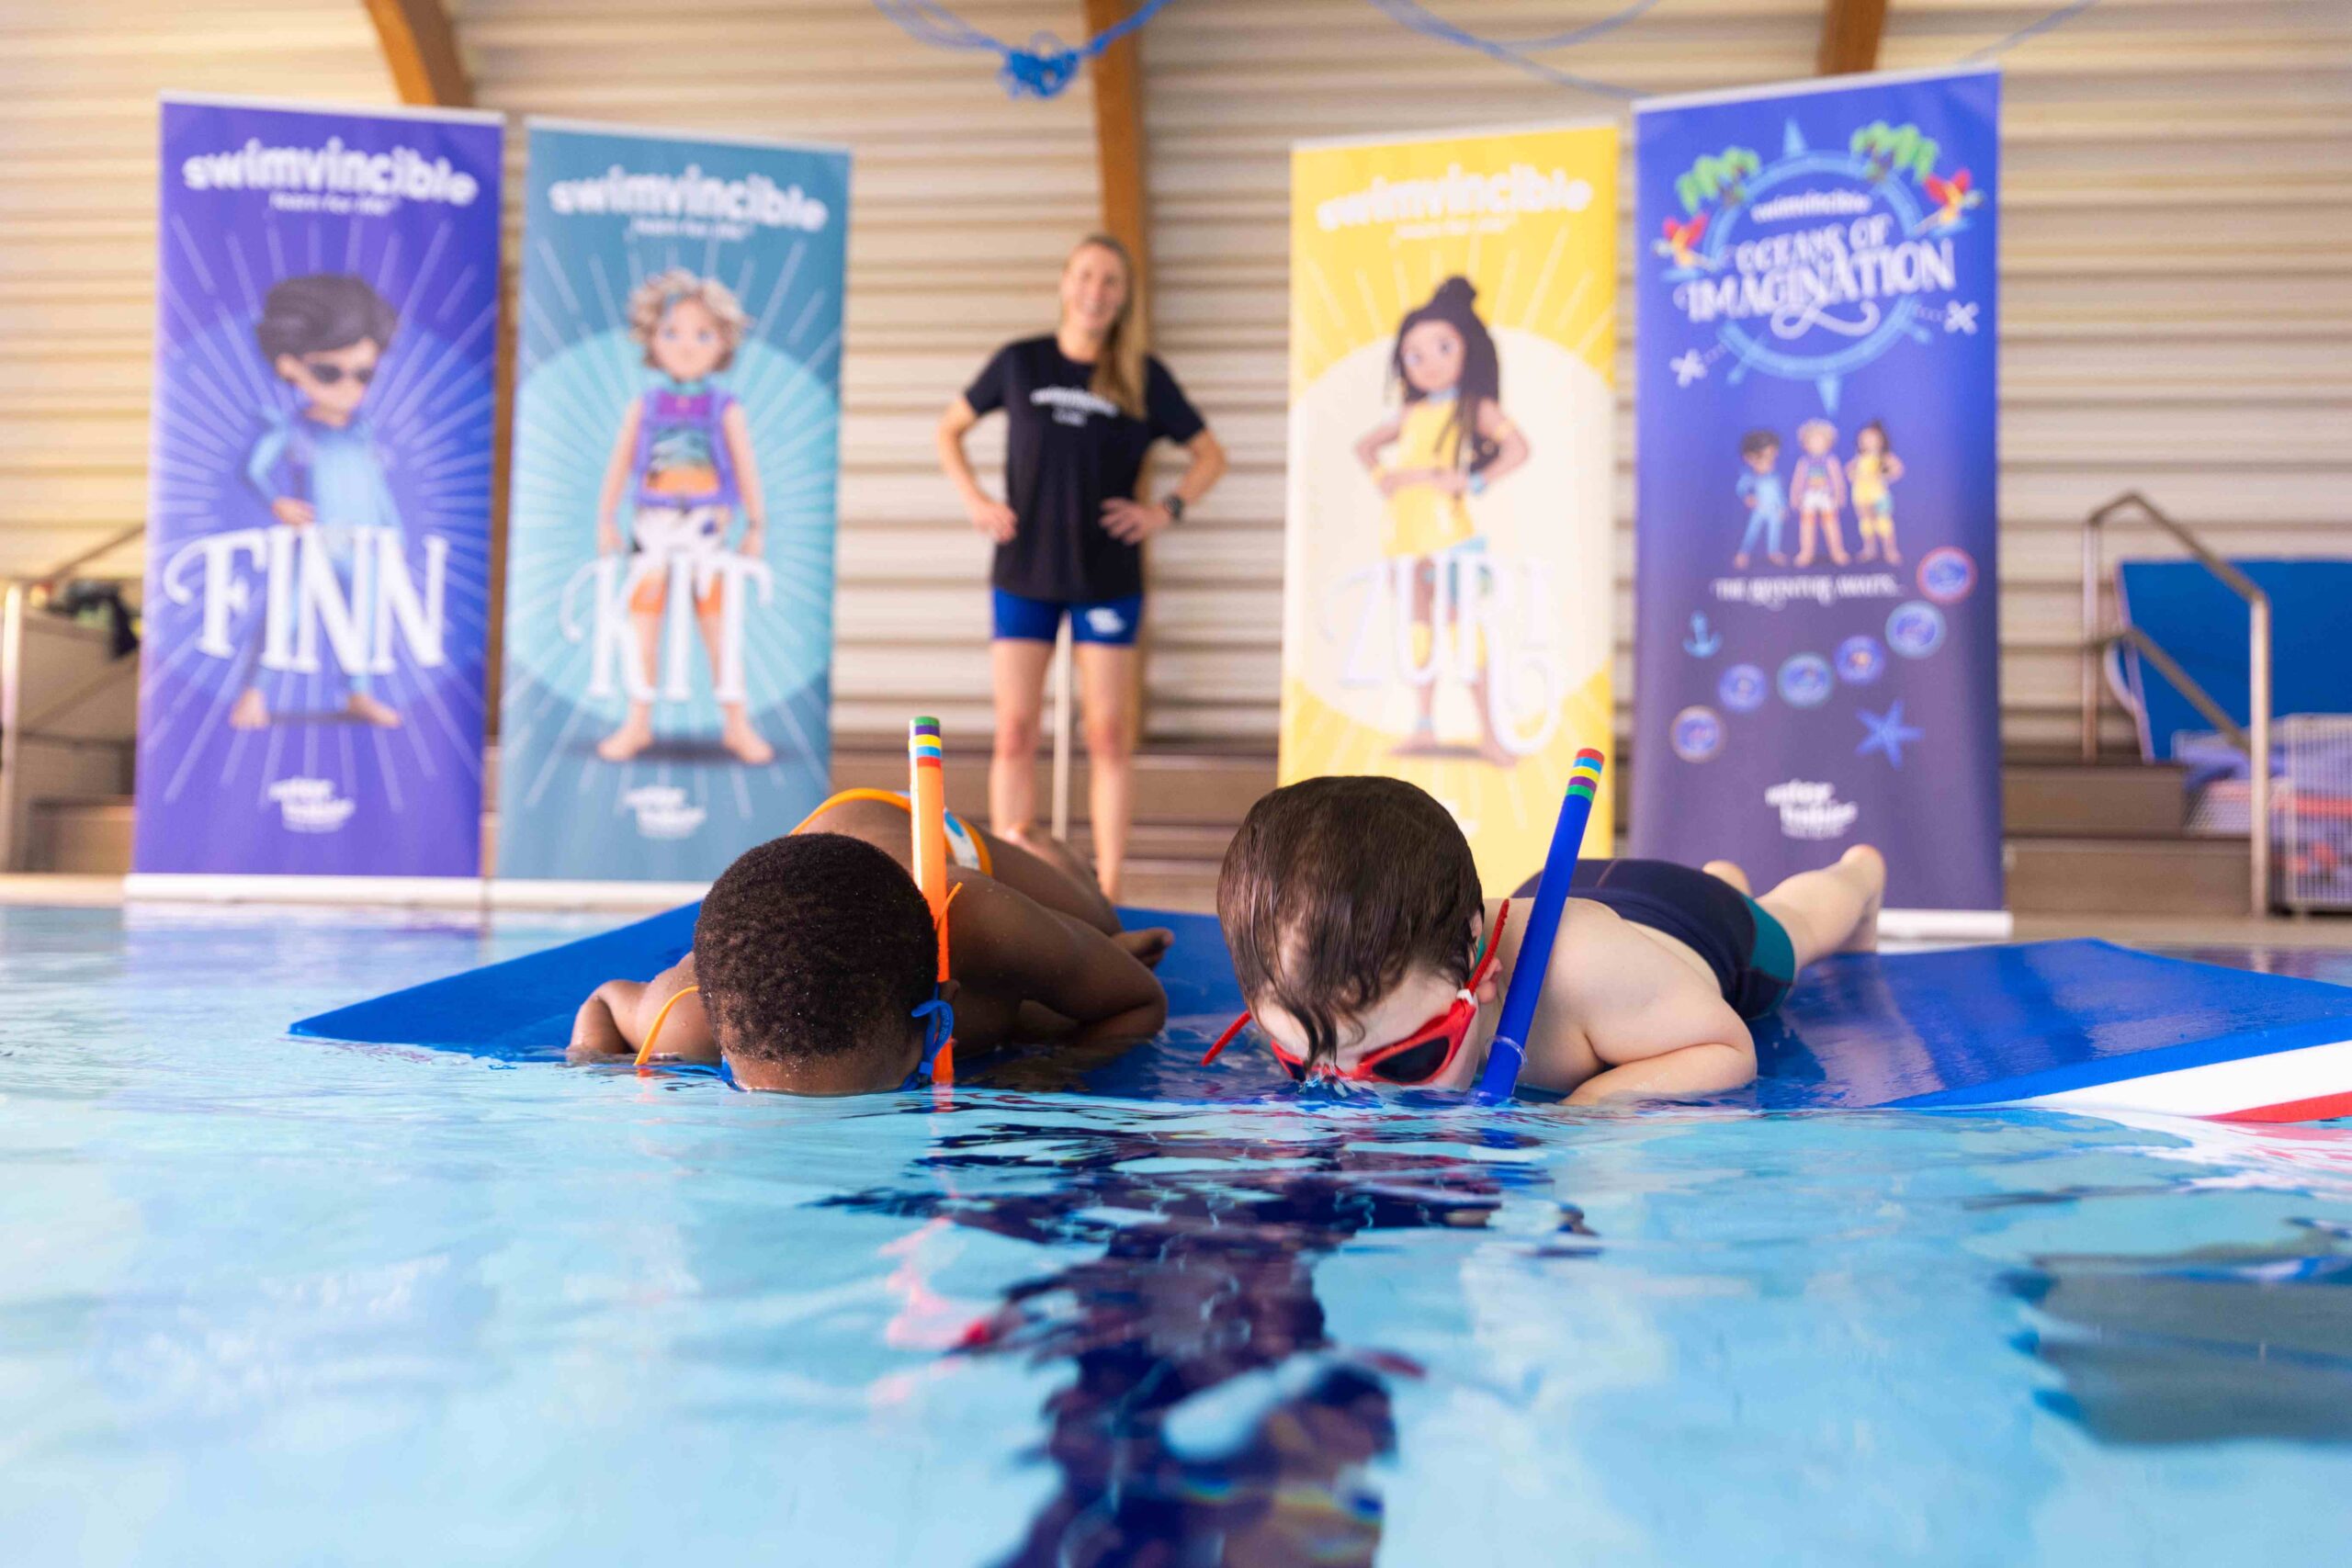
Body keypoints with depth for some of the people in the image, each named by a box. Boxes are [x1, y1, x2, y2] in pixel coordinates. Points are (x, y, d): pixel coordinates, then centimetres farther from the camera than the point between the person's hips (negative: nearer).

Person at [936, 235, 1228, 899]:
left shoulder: (1144, 377, 1)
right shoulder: (1020, 362, 3)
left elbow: (1210, 455, 10)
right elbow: (950, 429, 15)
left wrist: (1167, 509, -6)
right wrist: (975, 499, 0)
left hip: (1107, 577, 0)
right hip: (1024, 574, 1)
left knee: (1108, 738, 1)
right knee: (1014, 736, -1)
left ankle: (1106, 897, 8)